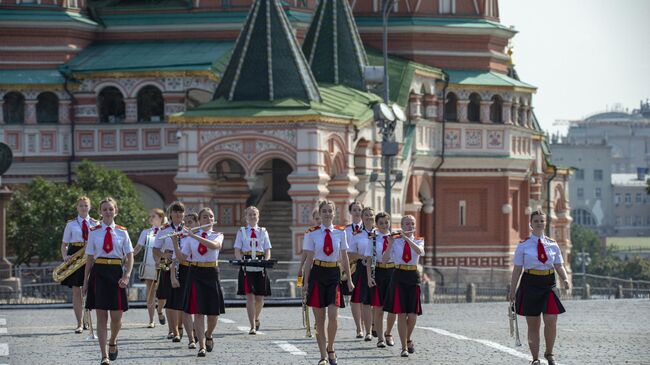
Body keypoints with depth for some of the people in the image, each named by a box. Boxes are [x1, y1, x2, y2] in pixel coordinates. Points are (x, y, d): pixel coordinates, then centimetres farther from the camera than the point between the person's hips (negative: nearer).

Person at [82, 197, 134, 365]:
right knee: (101, 316, -3)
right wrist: (85, 282, 4)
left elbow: (130, 257, 5)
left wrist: (126, 276, -10)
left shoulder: (122, 232, 4)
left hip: (116, 273, 0)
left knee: (116, 316, 1)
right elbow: (90, 258, 7)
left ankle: (113, 342, 33)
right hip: (99, 273, 0)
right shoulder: (94, 232, 4)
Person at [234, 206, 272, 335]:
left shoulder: (263, 232, 11)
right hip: (246, 268, -2)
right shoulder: (241, 232, 8)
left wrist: (266, 261, -11)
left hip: (260, 267, 2)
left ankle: (256, 318, 32)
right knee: (249, 296, -9)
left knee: (259, 297, 4)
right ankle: (252, 326, -10)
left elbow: (267, 251, 9)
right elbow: (237, 251, 3)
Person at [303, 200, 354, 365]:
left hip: (334, 273, 1)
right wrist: (306, 282, -2)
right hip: (317, 273, -1)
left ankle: (330, 349, 11)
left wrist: (349, 279, 10)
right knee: (319, 319, 2)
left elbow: (345, 257, 10)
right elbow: (309, 259, 0)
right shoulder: (312, 233, -1)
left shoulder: (340, 232, 4)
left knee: (333, 317, -10)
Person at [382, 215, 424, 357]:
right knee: (401, 314, -5)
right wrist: (390, 243, -21)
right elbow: (385, 258, -9)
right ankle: (404, 347, 2)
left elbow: (419, 251, -18)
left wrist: (407, 237, -21)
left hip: (413, 277, 1)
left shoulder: (418, 241, 6)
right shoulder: (395, 241, 2)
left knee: (413, 315, -3)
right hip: (399, 277, -1)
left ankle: (408, 338, 26)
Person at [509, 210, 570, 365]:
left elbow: (559, 266, 8)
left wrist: (565, 279, -11)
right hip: (530, 285, -1)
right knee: (533, 325, 5)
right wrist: (512, 291, -1)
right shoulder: (523, 245, 0)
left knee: (551, 322, -10)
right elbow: (517, 269, 1)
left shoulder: (552, 245, 6)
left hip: (549, 284, 1)